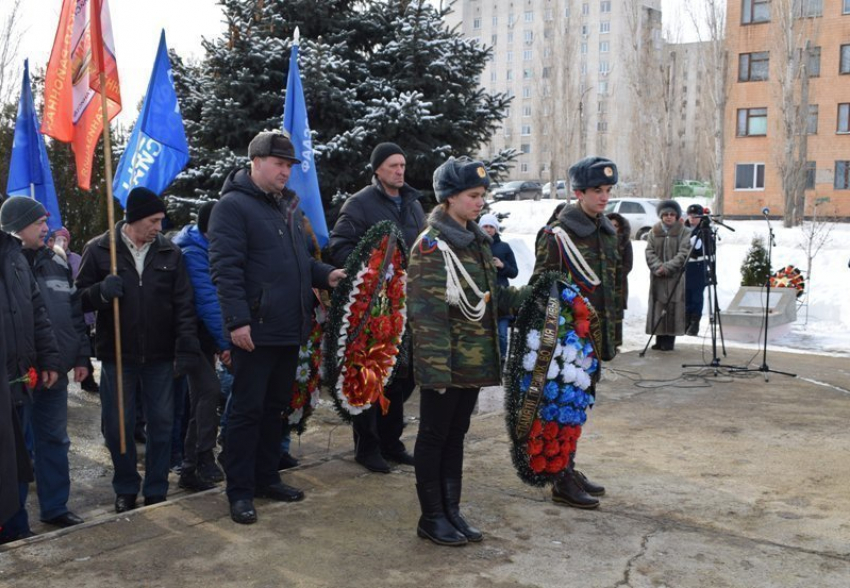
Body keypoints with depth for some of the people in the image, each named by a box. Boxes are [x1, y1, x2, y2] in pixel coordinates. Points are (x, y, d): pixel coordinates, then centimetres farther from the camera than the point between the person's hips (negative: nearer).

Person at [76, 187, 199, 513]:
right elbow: (81, 298, 2)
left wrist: (187, 348, -9)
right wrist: (102, 291, -20)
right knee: (118, 426, 8)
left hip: (160, 356, 1)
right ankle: (126, 489, 28)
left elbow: (184, 304, -1)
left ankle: (156, 491, 23)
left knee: (162, 425, 7)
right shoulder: (98, 250, 0)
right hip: (117, 355, -1)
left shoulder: (170, 252, 2)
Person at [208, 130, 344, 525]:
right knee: (247, 410, 0)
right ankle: (240, 491, 11)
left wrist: (325, 274, 5)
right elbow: (225, 268, -17)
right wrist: (238, 321, -23)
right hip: (255, 332, -8)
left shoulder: (289, 206, 17)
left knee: (275, 407, 16)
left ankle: (266, 477, 29)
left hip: (290, 330, 8)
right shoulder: (233, 206, -9)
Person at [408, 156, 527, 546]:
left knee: (455, 436, 16)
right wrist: (436, 367, -21)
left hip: (474, 361, 8)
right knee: (434, 438, 6)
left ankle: (451, 511, 28)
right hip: (445, 364, -8)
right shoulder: (431, 244, -14)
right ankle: (432, 518, 18)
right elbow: (427, 313, -18)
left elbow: (492, 297, 18)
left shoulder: (476, 240, 13)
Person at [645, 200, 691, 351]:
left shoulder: (684, 233, 2)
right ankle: (659, 339, 10)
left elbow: (683, 254, -7)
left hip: (675, 277, -3)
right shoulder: (654, 232, 12)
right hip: (658, 277, 3)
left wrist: (667, 267, -16)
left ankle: (670, 340, 1)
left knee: (673, 309, -4)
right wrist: (658, 267, -13)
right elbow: (649, 252, 4)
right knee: (658, 308, 3)